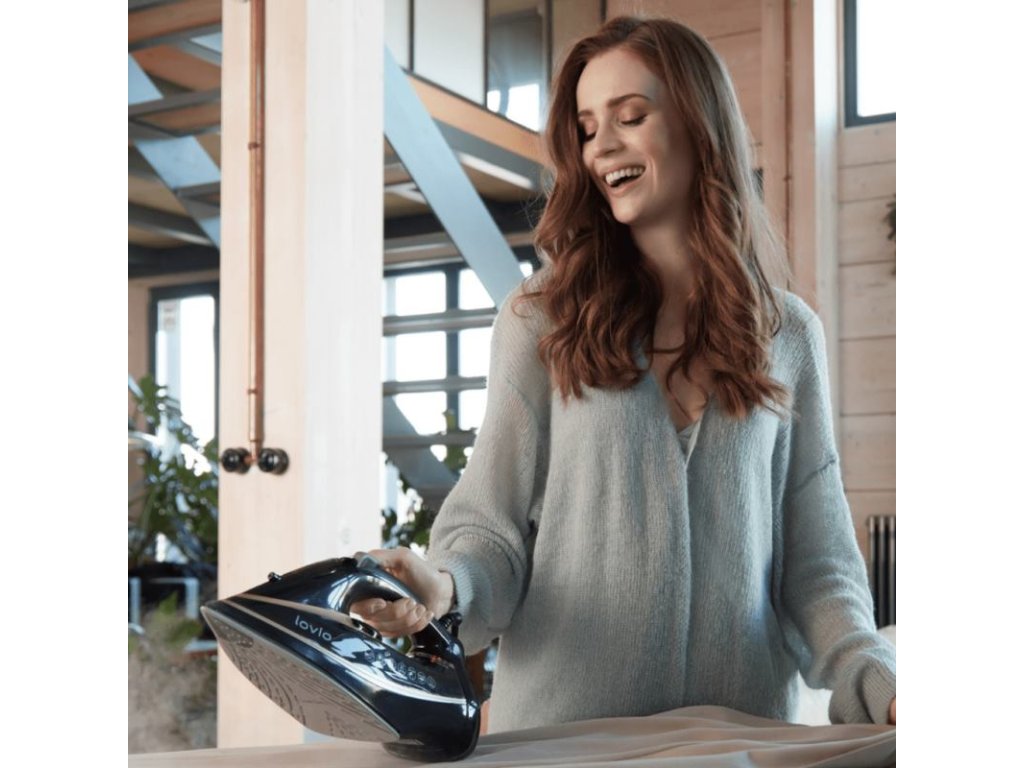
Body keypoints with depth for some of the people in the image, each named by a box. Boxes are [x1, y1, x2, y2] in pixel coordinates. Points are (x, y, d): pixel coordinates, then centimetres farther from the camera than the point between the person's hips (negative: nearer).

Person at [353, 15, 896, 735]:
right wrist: (445, 584, -19)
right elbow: (493, 529, 3)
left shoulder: (788, 334, 11)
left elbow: (815, 566, 10)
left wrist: (880, 683, -7)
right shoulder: (541, 321, 7)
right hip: (561, 727, -1)